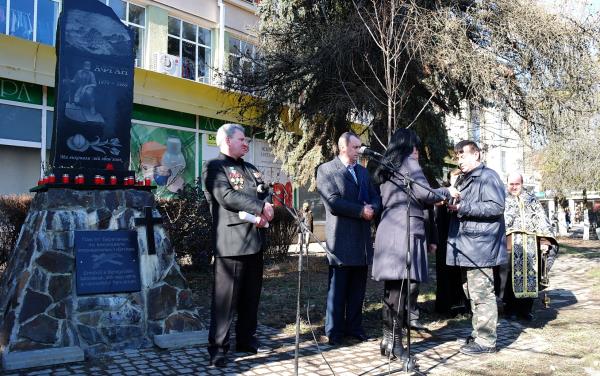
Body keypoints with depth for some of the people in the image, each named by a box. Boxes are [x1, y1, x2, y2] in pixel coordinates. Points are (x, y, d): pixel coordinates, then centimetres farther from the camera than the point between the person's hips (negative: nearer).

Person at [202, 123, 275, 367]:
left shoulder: (250, 169, 22)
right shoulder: (214, 167, -3)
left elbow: (265, 194, 15)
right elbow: (226, 197, -17)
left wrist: (265, 213, -8)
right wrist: (260, 207, -13)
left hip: (255, 240, 8)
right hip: (231, 241, -8)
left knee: (251, 295, 14)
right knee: (226, 297, -4)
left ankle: (246, 339, 27)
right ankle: (218, 348, 5)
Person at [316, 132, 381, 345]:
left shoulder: (363, 171, 17)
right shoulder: (326, 170, -4)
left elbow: (375, 197, 14)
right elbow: (333, 202, -15)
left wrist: (372, 208, -9)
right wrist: (361, 211, -13)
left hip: (362, 238, 6)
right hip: (341, 238, -6)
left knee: (358, 288, 11)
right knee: (337, 289, 2)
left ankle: (354, 327, 22)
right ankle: (334, 331, 13)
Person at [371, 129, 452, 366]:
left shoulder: (386, 167, 23)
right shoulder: (408, 161, 0)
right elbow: (423, 193, -8)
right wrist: (447, 192, 11)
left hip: (389, 228, 8)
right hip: (405, 229, -8)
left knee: (393, 286, 8)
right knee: (406, 284, -8)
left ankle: (388, 337, 10)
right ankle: (395, 340, -9)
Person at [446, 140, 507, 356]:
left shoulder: (488, 177, -8)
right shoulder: (463, 180, 21)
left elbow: (496, 207, -19)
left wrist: (463, 207, -20)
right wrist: (451, 204, 8)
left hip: (480, 246, -10)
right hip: (465, 246, 10)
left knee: (481, 293, -6)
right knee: (472, 292, 16)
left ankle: (486, 340, 1)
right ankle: (479, 333, 27)